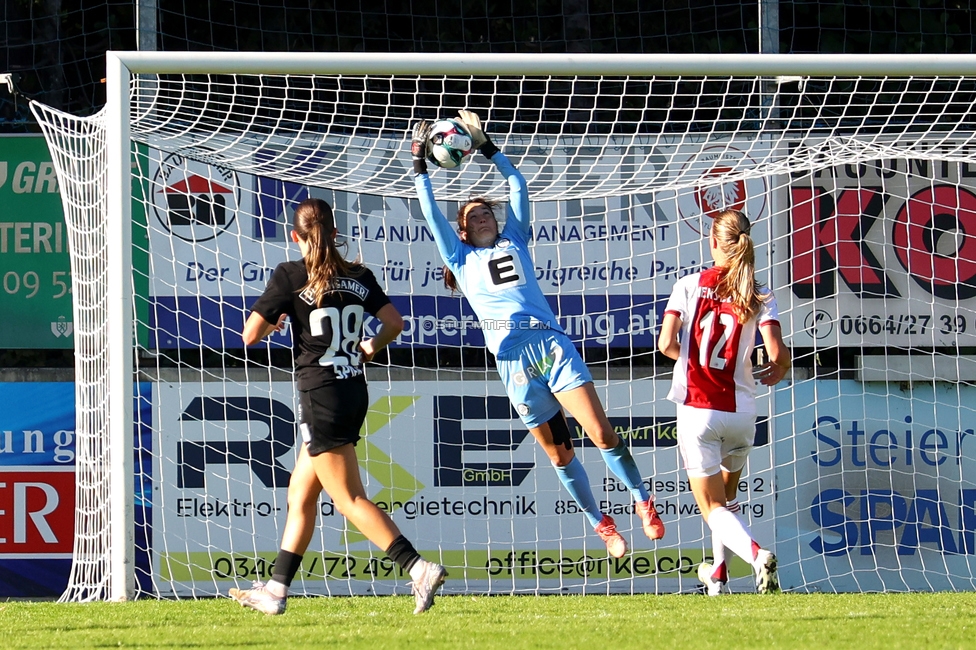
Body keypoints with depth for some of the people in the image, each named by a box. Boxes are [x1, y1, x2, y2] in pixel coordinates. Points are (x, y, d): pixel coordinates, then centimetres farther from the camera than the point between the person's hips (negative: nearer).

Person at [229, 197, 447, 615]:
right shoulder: (359, 277, 6)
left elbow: (251, 335, -9)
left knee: (350, 500, -6)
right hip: (354, 391, 7)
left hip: (320, 395, -7)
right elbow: (394, 323, 6)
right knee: (300, 495, 15)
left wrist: (273, 322, 12)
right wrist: (370, 348, 24)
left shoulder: (290, 276, -9)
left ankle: (420, 569, -19)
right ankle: (274, 592, 18)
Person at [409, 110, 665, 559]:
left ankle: (643, 502, 7)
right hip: (513, 361, 0)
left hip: (552, 345, 0)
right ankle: (600, 523, 17)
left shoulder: (513, 241, 21)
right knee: (559, 454, 2)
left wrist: (486, 146, 19)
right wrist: (420, 164, 14)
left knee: (602, 434, -9)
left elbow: (516, 185, 20)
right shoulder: (462, 260, 18)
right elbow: (430, 212, 14)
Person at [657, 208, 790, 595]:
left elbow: (667, 344, -9)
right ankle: (718, 575, 33)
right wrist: (778, 371, 13)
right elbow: (777, 353, -11)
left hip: (697, 410, -2)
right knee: (726, 495, 28)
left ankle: (756, 554, -27)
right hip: (741, 411, 2)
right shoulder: (761, 297, 0)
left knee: (713, 509, 0)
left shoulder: (689, 286, -2)